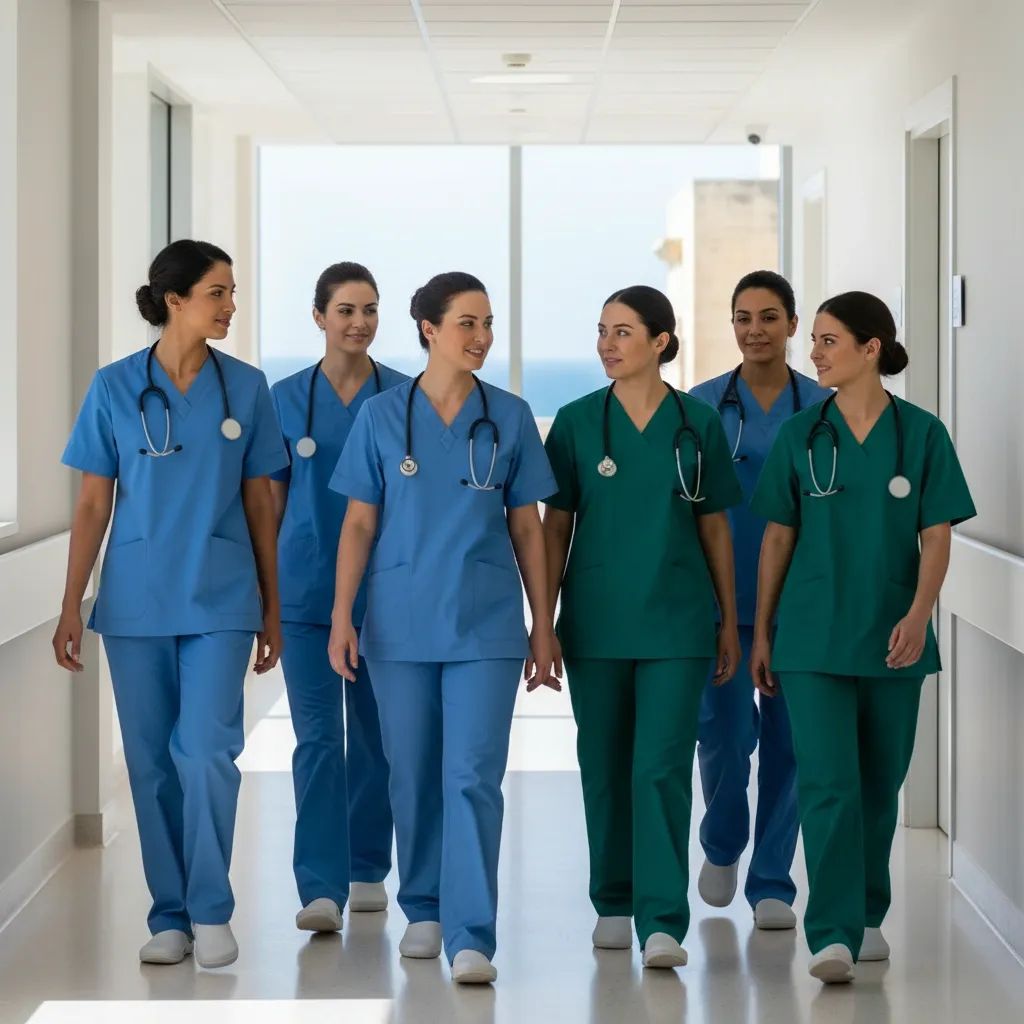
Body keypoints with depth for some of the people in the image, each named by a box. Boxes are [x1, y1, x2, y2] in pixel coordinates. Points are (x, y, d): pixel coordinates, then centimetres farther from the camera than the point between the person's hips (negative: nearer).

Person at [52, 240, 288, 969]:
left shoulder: (246, 387, 2)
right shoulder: (115, 388, 0)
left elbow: (259, 503, 7)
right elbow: (93, 503, 2)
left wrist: (272, 607, 8)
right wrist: (71, 607, -1)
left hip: (220, 599, 0)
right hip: (136, 600, 1)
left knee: (208, 752, -11)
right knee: (152, 761, 6)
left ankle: (211, 910, 5)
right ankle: (169, 915, 18)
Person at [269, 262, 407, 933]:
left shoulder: (404, 397, 1)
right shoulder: (287, 398, 4)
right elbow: (271, 499, 8)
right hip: (307, 589, 0)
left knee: (374, 732, 10)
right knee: (317, 736, -7)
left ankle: (368, 869, 25)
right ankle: (322, 889, -10)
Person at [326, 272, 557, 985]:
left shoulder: (510, 417, 3)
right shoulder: (382, 417, 2)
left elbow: (527, 528, 7)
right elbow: (359, 524, 3)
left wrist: (543, 625, 5)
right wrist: (342, 616, -4)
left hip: (485, 624, -1)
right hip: (400, 624, 1)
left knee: (473, 778, -9)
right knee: (414, 776, 10)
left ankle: (471, 936, -8)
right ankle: (424, 909, 28)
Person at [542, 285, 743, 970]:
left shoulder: (698, 424, 2)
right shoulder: (577, 422, 2)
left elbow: (715, 527, 7)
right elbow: (555, 526, 4)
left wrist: (729, 621, 8)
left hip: (676, 620, -1)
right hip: (596, 621, 1)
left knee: (663, 767, -9)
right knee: (605, 766, 9)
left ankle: (663, 923, -9)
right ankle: (613, 905, 24)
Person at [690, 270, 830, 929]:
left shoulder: (822, 408, 3)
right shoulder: (703, 405, 2)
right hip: (723, 595, -1)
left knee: (787, 736, 3)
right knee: (726, 728, -6)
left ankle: (772, 882, 15)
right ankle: (722, 845, 24)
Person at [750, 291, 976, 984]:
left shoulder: (921, 434, 0)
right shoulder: (801, 435, 3)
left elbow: (936, 537, -3)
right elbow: (778, 538, 7)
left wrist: (919, 614, -18)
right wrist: (761, 633, 7)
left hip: (892, 636, 1)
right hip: (814, 637, 0)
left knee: (879, 785, 11)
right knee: (828, 785, -10)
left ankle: (867, 916, 28)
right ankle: (833, 936, -11)